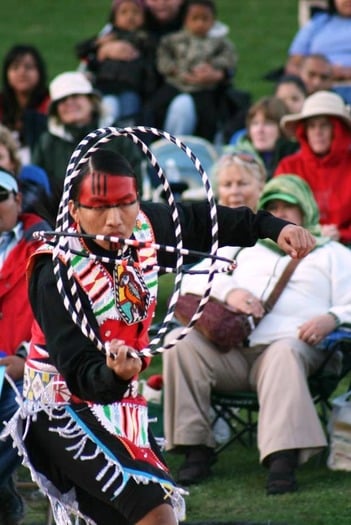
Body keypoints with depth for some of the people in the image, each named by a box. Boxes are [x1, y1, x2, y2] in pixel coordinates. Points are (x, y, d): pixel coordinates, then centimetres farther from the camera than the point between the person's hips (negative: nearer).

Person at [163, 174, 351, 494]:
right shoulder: (244, 248, 33)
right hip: (230, 348, 3)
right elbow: (193, 282, 21)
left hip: (292, 343, -3)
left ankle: (282, 461, -54)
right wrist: (229, 291, -1)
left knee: (285, 353, -40)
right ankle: (197, 450, -26)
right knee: (181, 342, -26)